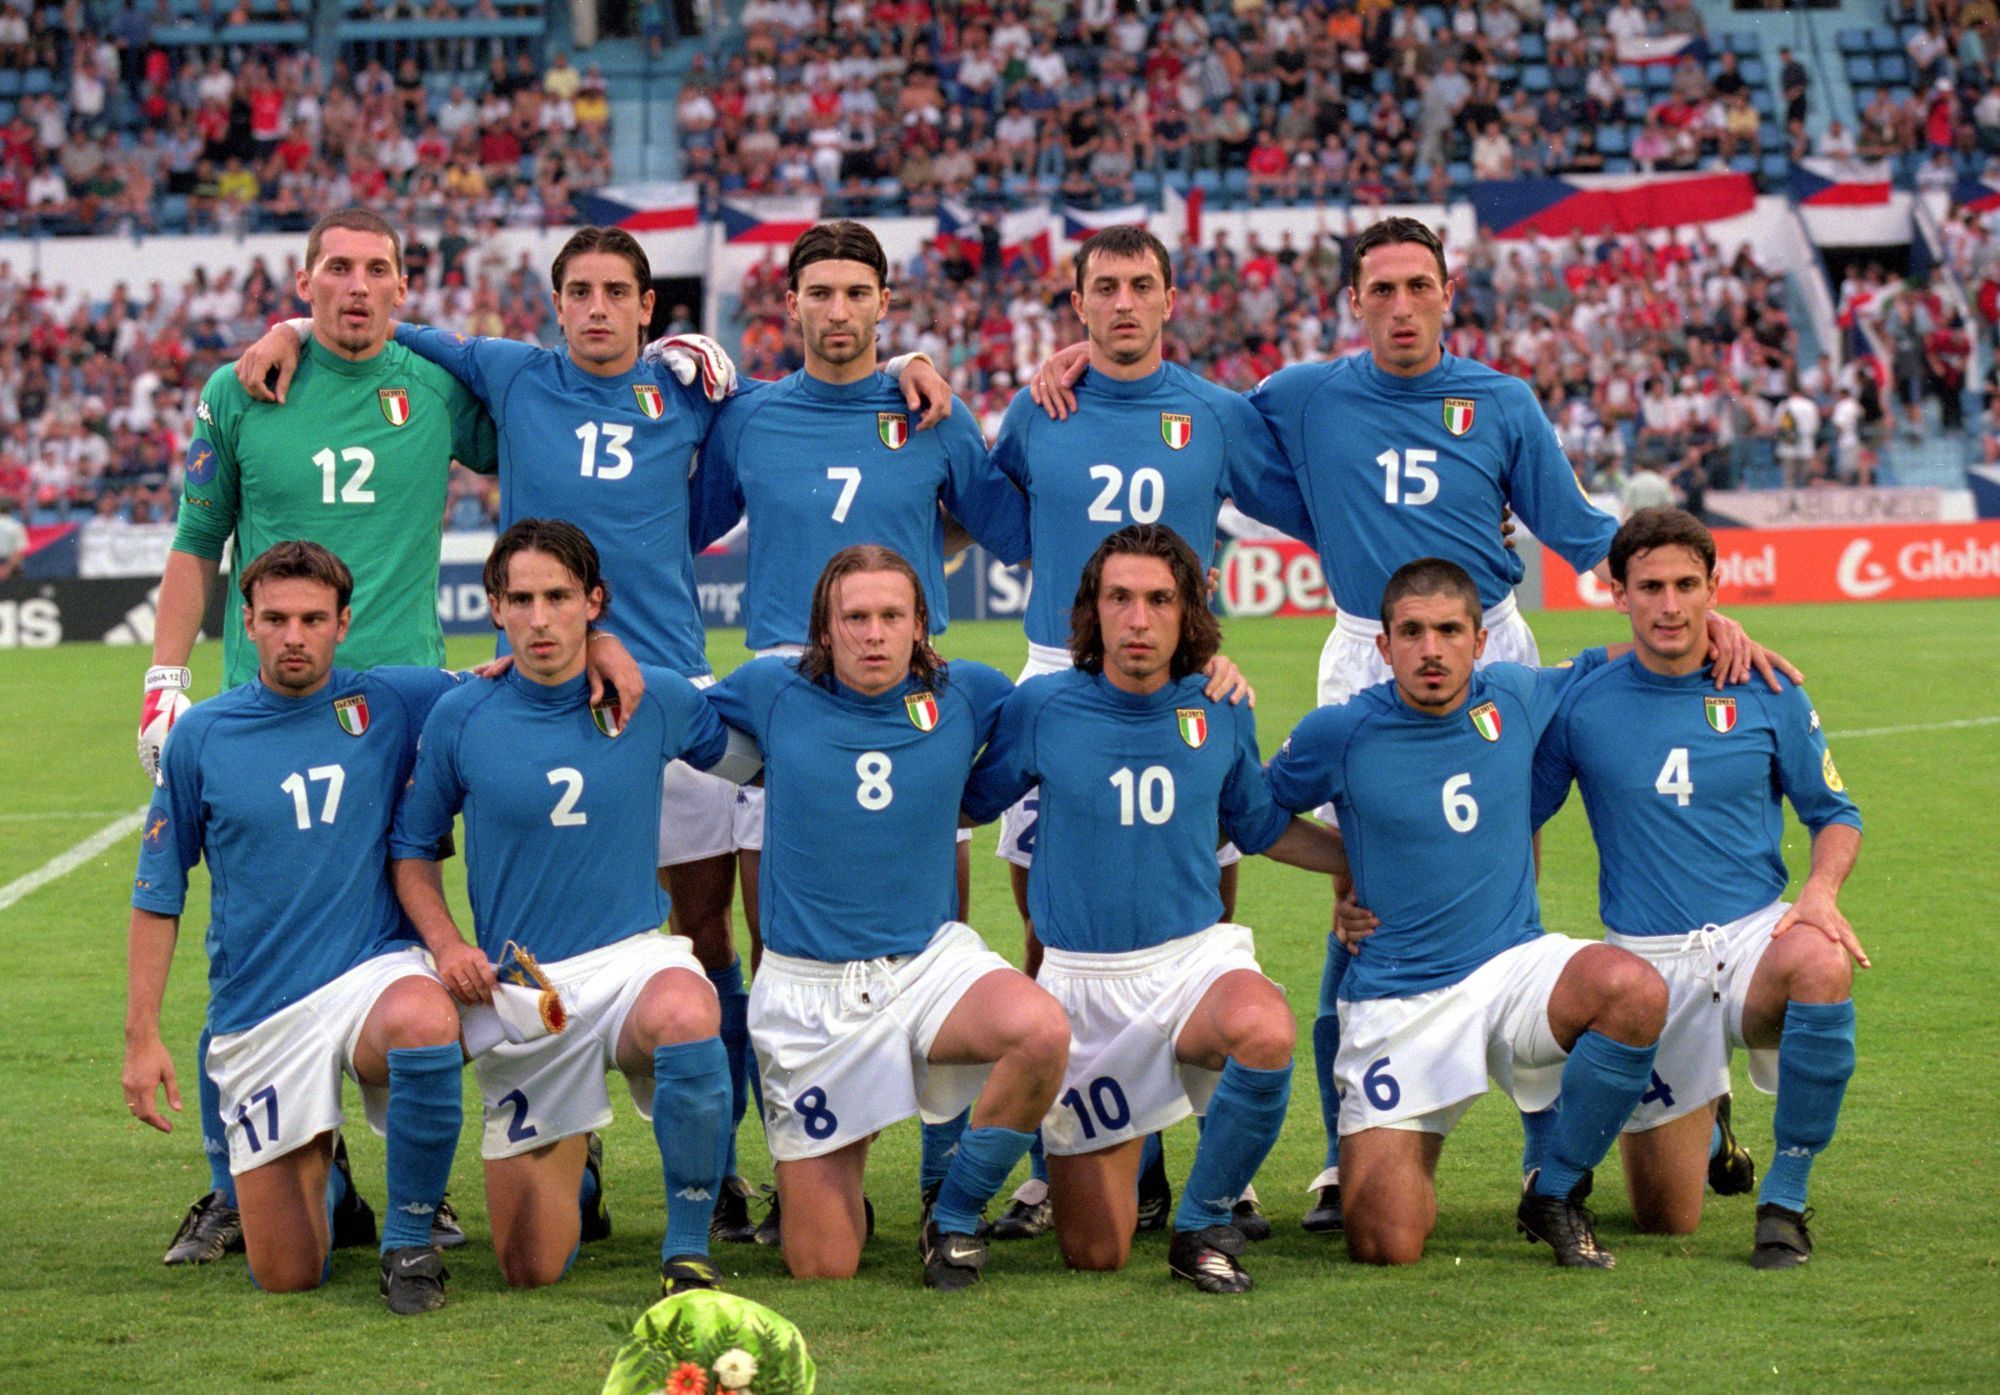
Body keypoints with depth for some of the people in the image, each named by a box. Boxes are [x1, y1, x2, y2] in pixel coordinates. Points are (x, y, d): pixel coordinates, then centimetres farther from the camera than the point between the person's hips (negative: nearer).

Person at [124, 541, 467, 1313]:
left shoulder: (392, 702, 2)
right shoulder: (201, 737, 1)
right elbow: (157, 894, 7)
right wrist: (142, 1033, 2)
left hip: (374, 968, -1)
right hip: (259, 1014, 1)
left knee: (424, 1023, -41)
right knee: (287, 1278, 2)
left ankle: (409, 1241, -19)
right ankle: (322, 1175, 38)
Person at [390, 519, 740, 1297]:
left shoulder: (659, 701, 0)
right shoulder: (460, 720, -1)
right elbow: (411, 848, 9)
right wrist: (445, 943, -5)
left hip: (634, 955, -1)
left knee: (687, 1015, -42)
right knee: (531, 1270, 2)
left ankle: (688, 1249, -24)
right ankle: (575, 1174, 40)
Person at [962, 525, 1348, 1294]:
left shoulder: (1222, 712, 1)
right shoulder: (1041, 708, -6)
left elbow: (1262, 826, 18)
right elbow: (969, 801, 10)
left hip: (1196, 955, 1)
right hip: (1082, 979, -1)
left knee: (1266, 1030, -39)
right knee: (1094, 1254, 0)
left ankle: (1205, 1223, -13)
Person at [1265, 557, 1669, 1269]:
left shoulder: (1517, 700, 2)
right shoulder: (1338, 733, -6)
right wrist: (1350, 869, 7)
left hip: (1513, 964, 2)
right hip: (1396, 1003, -2)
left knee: (1634, 990, -33)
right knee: (1385, 1246, -15)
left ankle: (1555, 1191, -8)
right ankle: (1408, 1162, 26)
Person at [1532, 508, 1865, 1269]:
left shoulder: (1767, 693, 0)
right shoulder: (1581, 705, -1)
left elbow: (1834, 813, 8)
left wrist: (1821, 891, -13)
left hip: (1755, 932, 0)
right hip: (1646, 958, 0)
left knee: (1823, 965, -40)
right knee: (1666, 1219, 0)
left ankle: (1785, 1197, -20)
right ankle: (1708, 1125, 40)